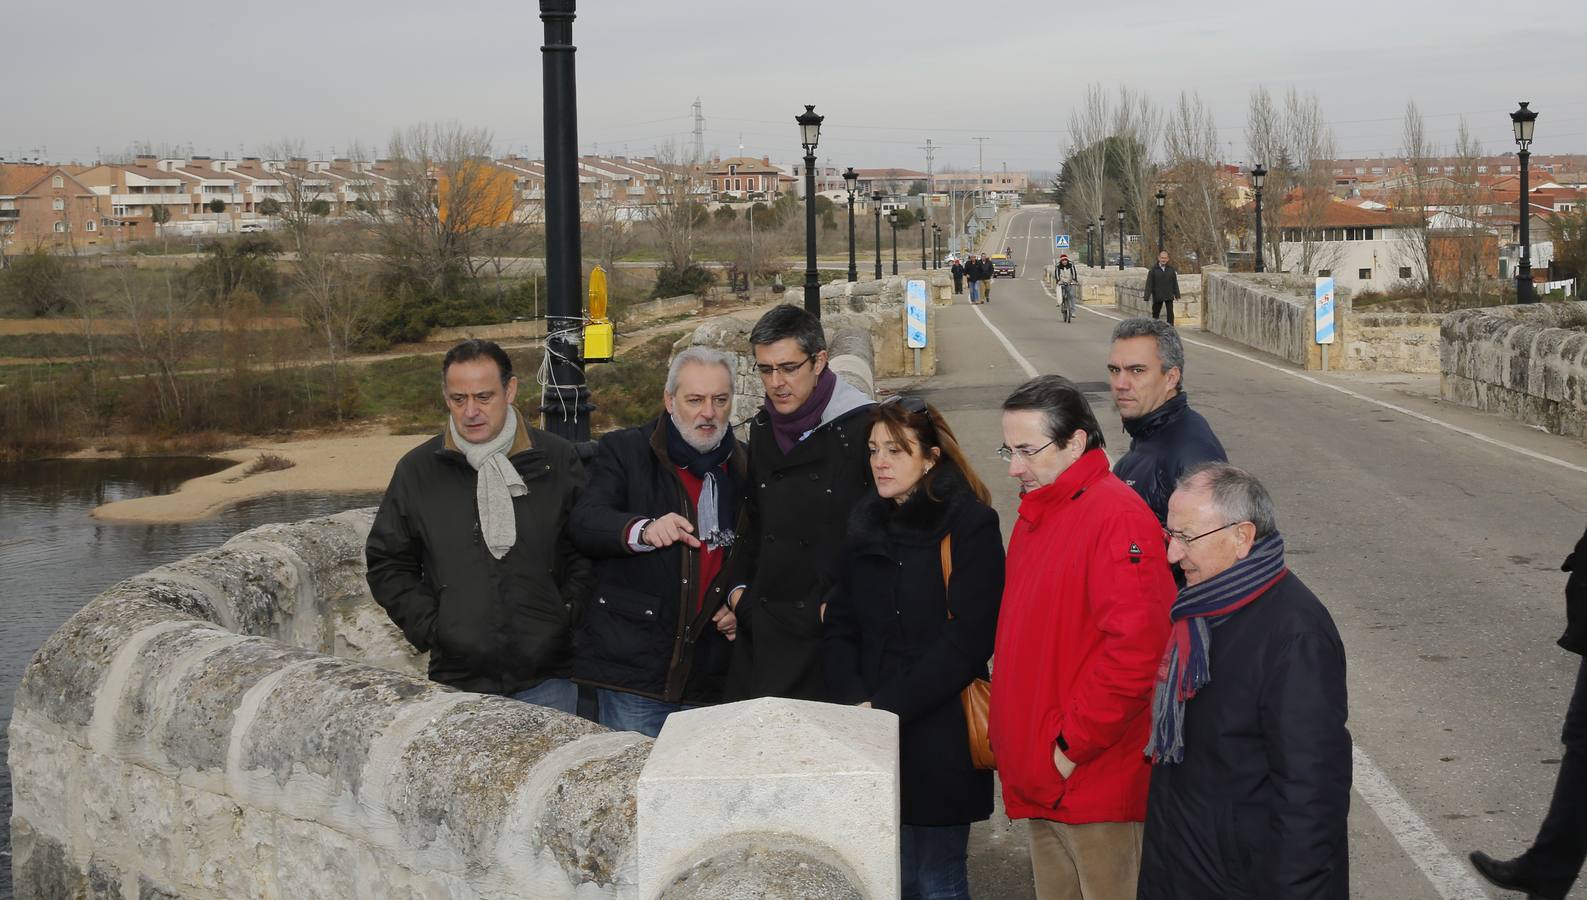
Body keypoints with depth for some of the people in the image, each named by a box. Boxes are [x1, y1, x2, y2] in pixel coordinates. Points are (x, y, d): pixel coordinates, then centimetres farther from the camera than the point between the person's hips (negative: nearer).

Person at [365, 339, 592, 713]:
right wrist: (428, 627, -1)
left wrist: (566, 617, -4)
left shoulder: (557, 460, 2)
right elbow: (387, 563, 11)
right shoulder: (417, 469, 5)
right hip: (458, 679, 0)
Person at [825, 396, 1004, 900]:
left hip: (940, 740, -5)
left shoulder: (969, 524, -8)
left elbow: (966, 639, -14)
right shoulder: (867, 523, 12)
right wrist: (855, 701, -6)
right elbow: (840, 625, 10)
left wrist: (889, 707, -15)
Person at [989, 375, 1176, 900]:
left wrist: (1075, 745, -18)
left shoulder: (1118, 516, -16)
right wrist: (1013, 740, 14)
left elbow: (1135, 650, -24)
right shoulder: (1036, 515, 13)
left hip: (1097, 789, -9)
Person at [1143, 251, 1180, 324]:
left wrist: (1177, 294, 6)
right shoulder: (1153, 270, -2)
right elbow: (1149, 284, -6)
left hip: (1169, 296, 1)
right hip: (1157, 296, -1)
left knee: (1170, 312, -6)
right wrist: (1147, 296, -13)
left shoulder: (1171, 269, 5)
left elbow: (1175, 283, 9)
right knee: (1155, 313, 9)